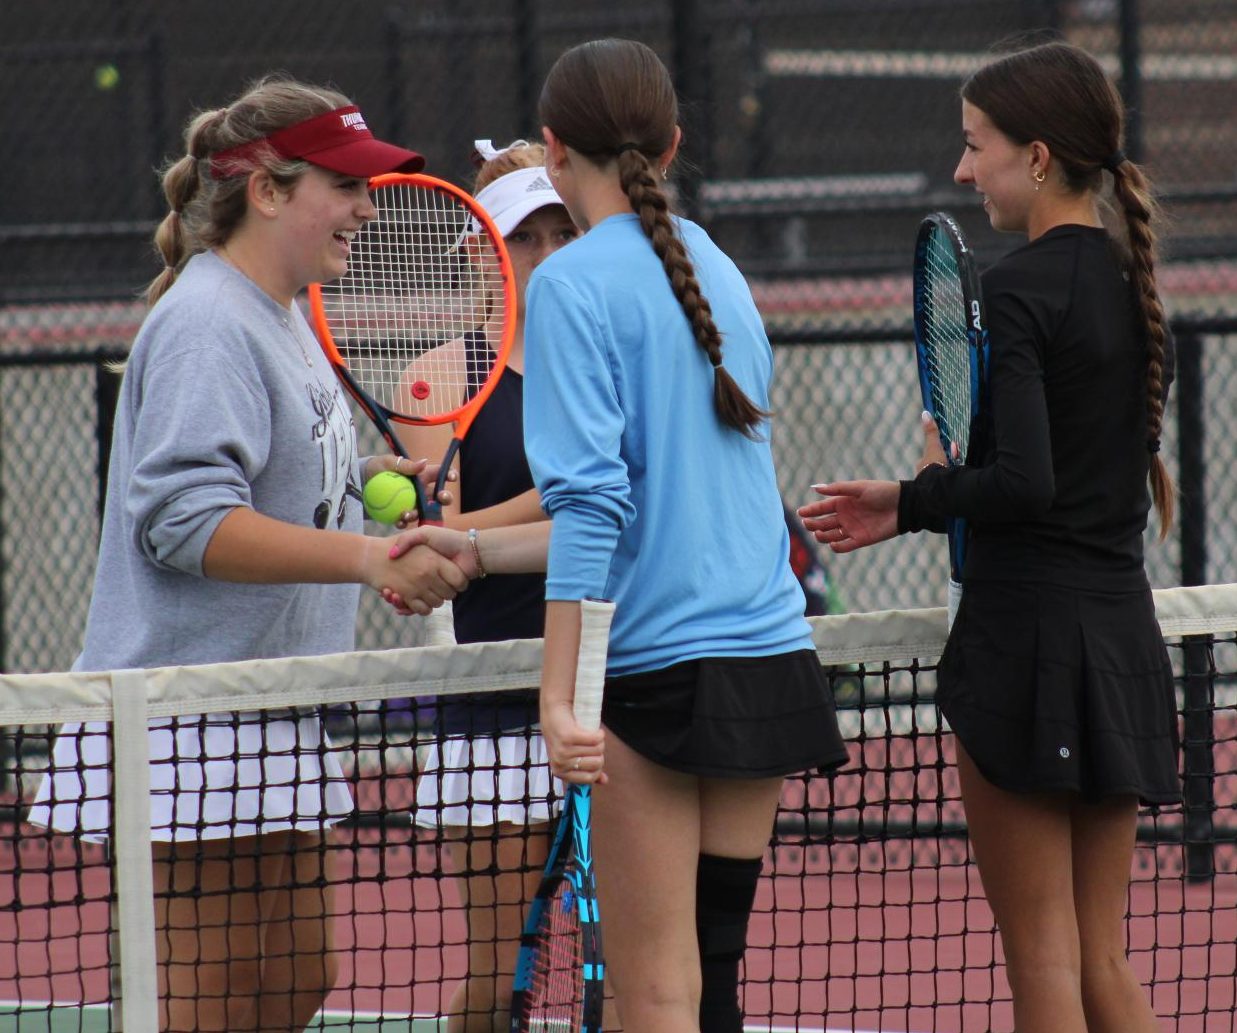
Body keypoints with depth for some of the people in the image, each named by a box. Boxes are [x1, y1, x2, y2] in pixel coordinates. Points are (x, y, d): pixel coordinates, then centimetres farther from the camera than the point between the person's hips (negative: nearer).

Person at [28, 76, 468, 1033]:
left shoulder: (283, 319, 15)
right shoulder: (207, 325, -15)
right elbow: (187, 521, -25)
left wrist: (362, 478, 5)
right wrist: (367, 558, -31)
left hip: (270, 720, 10)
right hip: (188, 719, -10)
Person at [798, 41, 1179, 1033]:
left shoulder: (1016, 291, -14)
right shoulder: (1136, 286, 11)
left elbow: (1023, 482, -24)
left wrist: (925, 490, -4)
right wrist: (913, 508, 16)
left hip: (1025, 628, -8)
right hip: (1124, 627, 8)